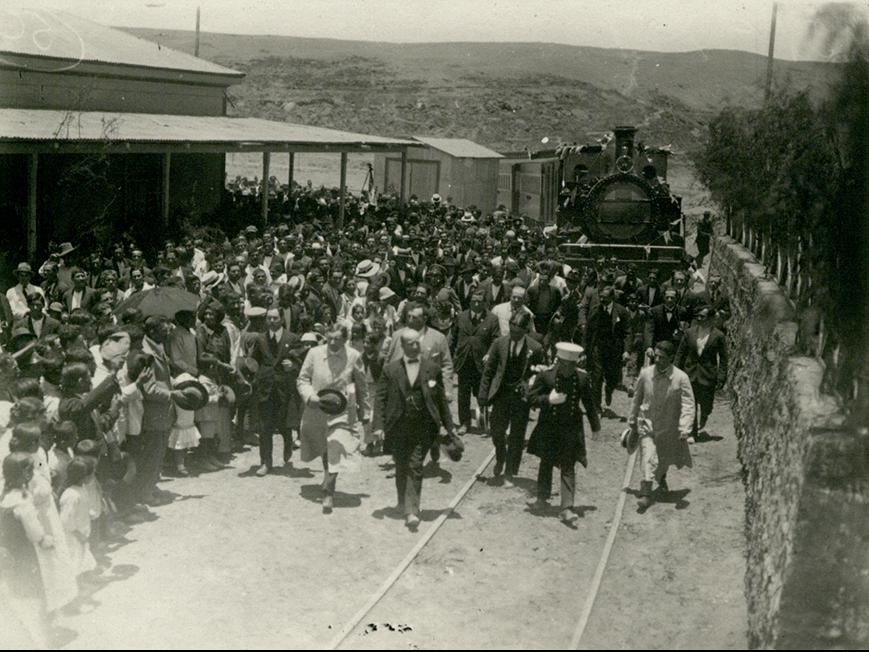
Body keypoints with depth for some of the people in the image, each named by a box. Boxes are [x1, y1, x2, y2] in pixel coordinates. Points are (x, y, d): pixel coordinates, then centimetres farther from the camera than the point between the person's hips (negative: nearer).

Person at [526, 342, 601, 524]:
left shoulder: (582, 379, -3)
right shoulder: (545, 376, -9)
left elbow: (589, 404, 8)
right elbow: (531, 397, -6)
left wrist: (595, 427, 13)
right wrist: (548, 400, -22)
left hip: (571, 430, 0)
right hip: (548, 429, 0)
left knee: (568, 468, -5)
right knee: (546, 464, 16)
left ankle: (567, 509, -8)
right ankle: (542, 497, 37)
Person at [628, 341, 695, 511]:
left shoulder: (680, 378, -16)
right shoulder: (645, 374, -9)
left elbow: (688, 405, -17)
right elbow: (637, 398, 6)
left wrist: (685, 429, -27)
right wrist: (632, 421, 13)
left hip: (670, 427, 1)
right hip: (648, 423, -1)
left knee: (666, 458, 22)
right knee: (648, 459, -16)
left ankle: (662, 478, 53)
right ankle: (646, 493, -11)